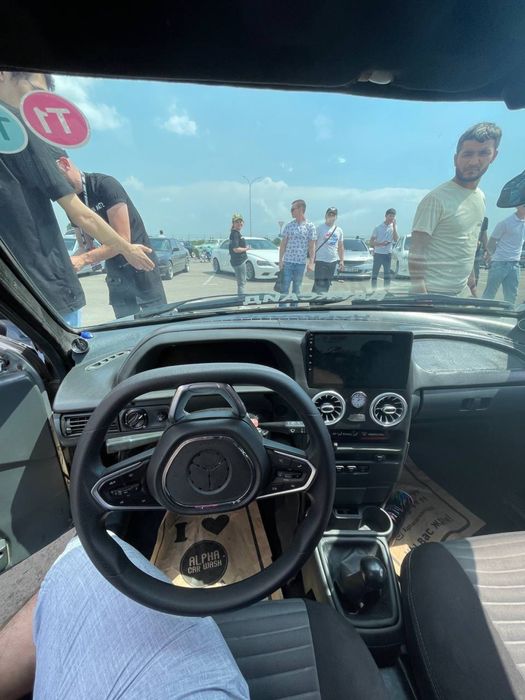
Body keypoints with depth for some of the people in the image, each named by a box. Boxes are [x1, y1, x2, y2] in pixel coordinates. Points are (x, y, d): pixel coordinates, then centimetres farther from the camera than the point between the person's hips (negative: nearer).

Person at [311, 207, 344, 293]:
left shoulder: (339, 230, 12)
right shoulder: (319, 228, -4)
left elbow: (340, 247, 17)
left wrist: (342, 261, 11)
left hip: (333, 261, 6)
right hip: (321, 261, -5)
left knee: (327, 284, 12)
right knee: (319, 285, -8)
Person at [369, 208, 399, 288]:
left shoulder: (394, 227, 6)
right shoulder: (378, 228, 1)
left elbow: (396, 240, -10)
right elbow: (371, 242, -1)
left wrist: (394, 226, -12)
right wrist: (380, 244, -18)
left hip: (388, 254, 2)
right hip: (378, 254, -2)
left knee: (387, 275, 4)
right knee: (374, 274, 1)